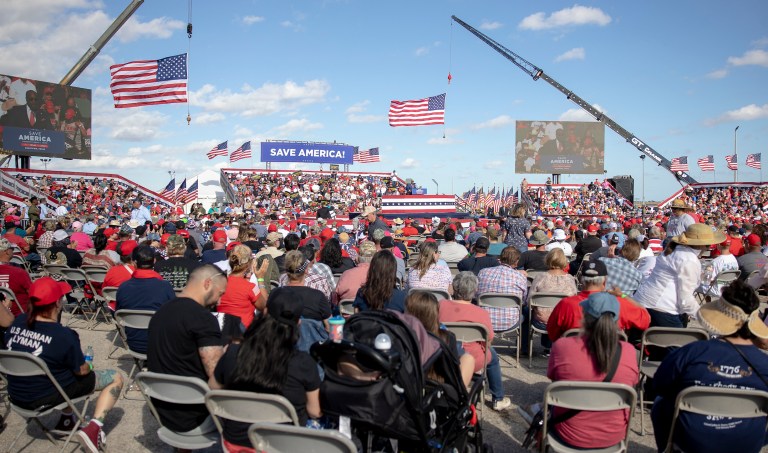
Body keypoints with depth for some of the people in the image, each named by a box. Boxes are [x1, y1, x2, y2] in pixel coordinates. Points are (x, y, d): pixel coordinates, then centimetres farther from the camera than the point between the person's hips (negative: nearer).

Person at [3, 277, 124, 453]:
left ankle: (66, 421, 32)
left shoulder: (17, 322, -6)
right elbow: (82, 371, -12)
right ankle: (93, 428, -11)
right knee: (116, 378, 1)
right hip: (46, 396, -7)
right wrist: (87, 363, 12)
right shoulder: (63, 335, -24)